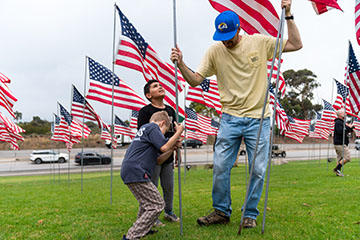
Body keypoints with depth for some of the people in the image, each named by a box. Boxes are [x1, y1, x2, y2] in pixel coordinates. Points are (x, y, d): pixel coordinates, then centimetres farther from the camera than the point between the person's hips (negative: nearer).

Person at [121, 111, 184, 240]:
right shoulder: (152, 127, 0)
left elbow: (158, 160, 25)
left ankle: (142, 228, 42)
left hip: (128, 171, 11)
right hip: (136, 172, -11)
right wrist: (179, 131, -1)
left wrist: (173, 147, 18)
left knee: (147, 200, 29)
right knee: (157, 205, -7)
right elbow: (164, 147, -13)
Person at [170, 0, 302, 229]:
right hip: (230, 118, 1)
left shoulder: (259, 42, -1)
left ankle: (250, 214, 22)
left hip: (258, 119, 0)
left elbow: (296, 44, 2)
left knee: (258, 170, 4)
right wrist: (181, 64, -17)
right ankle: (221, 211, 20)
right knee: (220, 167, 0)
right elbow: (195, 80, -1)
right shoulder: (215, 51, 0)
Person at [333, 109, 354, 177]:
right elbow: (340, 131, -26)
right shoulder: (338, 122, -12)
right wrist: (348, 127, -19)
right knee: (347, 157, -11)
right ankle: (337, 169, -10)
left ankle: (337, 171, 10)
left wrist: (351, 127, 7)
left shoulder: (342, 122, 21)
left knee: (340, 158, 10)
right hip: (340, 144, -11)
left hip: (341, 144, 11)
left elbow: (346, 131, 23)